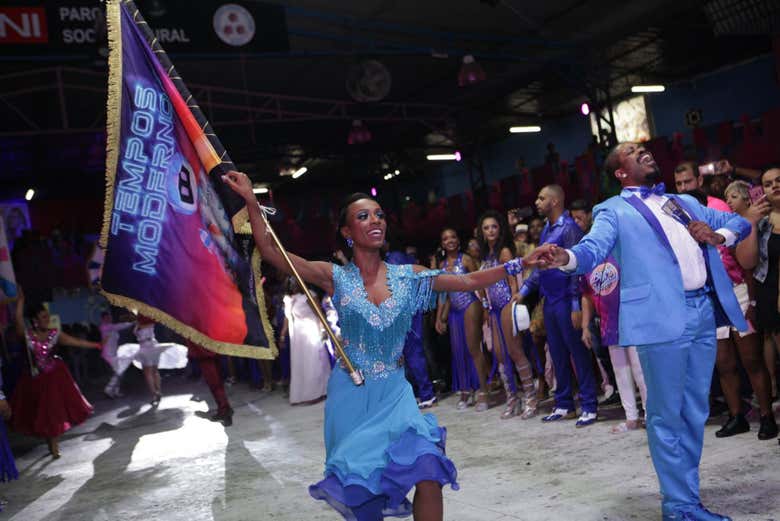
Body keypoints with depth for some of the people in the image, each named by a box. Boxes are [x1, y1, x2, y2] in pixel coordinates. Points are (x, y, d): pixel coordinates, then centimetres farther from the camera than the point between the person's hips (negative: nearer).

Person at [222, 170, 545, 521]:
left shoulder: (408, 276, 1)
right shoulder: (336, 278, -5)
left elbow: (468, 282, -2)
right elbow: (271, 251, -12)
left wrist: (520, 264, -10)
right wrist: (251, 201, -21)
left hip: (394, 392, 1)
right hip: (351, 394, -1)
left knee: (428, 471, -17)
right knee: (362, 488, 6)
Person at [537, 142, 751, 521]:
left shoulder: (685, 202, 24)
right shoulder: (614, 210, 5)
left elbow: (740, 221, 28)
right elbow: (592, 249, -11)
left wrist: (719, 235, 4)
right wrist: (565, 257, -35)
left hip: (704, 310, 6)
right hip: (662, 317, -6)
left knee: (695, 413, 12)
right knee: (667, 415, -1)